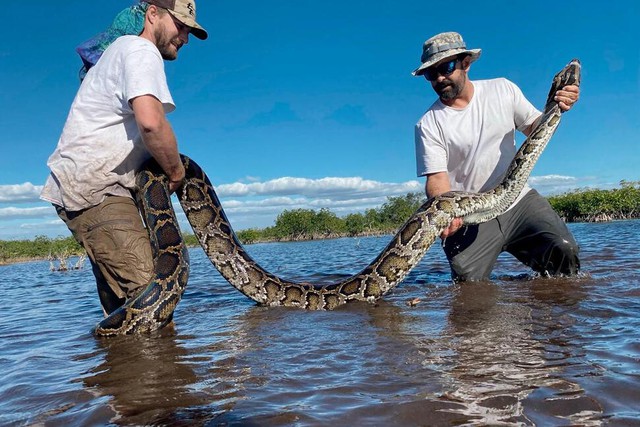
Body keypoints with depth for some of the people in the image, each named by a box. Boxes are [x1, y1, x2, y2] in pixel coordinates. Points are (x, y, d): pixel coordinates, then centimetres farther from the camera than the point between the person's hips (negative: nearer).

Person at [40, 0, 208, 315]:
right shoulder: (142, 50, -7)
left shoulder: (121, 49, 26)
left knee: (123, 307, 11)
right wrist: (175, 170, -9)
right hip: (94, 190, -11)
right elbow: (150, 122, -26)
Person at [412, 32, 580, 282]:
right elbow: (437, 179, -12)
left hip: (518, 199, 3)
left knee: (564, 251, -16)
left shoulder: (502, 89, 4)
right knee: (469, 286, -17)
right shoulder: (428, 125, -5)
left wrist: (554, 108, -11)